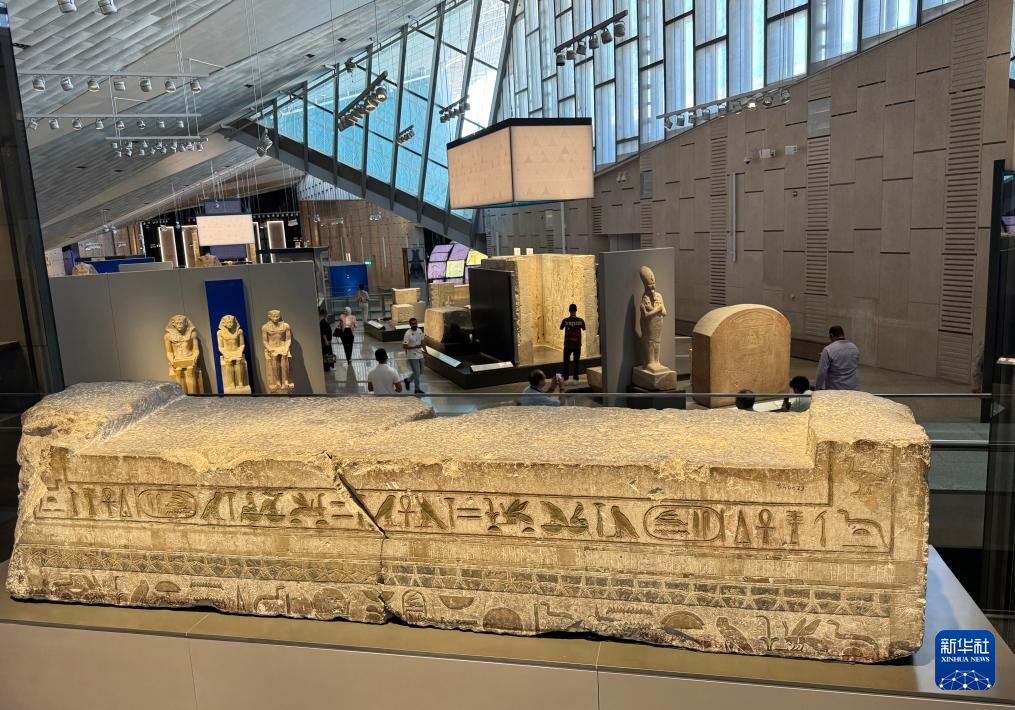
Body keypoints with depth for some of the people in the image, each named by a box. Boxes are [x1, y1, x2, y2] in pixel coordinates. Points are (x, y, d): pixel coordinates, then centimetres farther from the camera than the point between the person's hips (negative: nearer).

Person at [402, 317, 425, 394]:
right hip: (412, 356, -7)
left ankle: (408, 380, 38)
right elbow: (404, 346, -19)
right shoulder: (408, 334, -19)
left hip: (420, 355, 7)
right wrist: (415, 347, -24)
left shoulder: (420, 331, 2)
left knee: (420, 372, 17)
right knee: (417, 372, -4)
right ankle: (417, 389, 12)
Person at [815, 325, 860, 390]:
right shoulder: (855, 348, 8)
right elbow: (857, 368, 18)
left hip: (835, 389, -5)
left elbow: (822, 372, -9)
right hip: (854, 388, 5)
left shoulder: (828, 350, -10)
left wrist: (817, 388, 2)